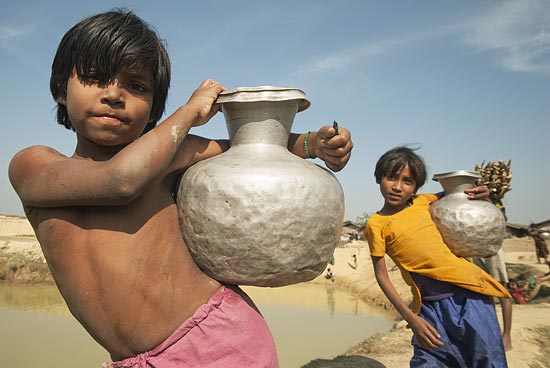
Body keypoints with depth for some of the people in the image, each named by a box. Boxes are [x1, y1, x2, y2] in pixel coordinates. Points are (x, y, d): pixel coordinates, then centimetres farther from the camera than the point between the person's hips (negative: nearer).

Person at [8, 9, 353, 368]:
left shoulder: (168, 154, 0)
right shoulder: (31, 166, -1)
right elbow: (121, 180, -19)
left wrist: (312, 143, -5)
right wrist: (190, 112, -7)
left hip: (222, 336, -1)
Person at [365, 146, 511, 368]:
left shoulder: (422, 202, 6)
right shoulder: (376, 224, -5)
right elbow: (381, 276, -4)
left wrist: (476, 194, 8)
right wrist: (411, 319, -11)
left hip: (467, 290, 3)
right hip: (430, 304, -3)